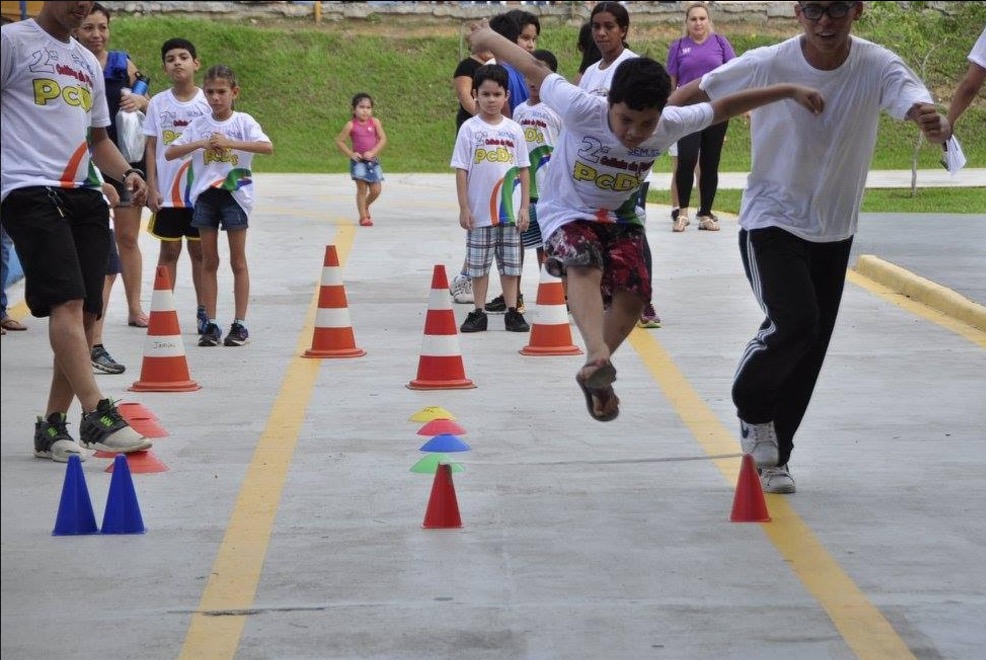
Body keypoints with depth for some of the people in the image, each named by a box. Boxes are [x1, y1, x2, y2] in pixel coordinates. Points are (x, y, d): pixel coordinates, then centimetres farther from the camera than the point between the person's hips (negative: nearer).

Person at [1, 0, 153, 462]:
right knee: (67, 301, -19)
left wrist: (126, 173, 9)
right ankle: (97, 415, -25)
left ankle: (53, 425, 9)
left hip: (81, 193, 7)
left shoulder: (88, 62, 23)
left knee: (86, 312, 1)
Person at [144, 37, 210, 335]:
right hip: (167, 192, 0)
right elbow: (151, 148, 4)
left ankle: (203, 311, 14)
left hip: (200, 190, 0)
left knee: (200, 251, 6)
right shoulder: (158, 103, 2)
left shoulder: (207, 101, 0)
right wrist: (151, 188, -3)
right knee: (169, 250, 4)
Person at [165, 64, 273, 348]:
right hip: (205, 194, 3)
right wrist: (199, 143, -13)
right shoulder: (199, 124, 6)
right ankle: (211, 324, 9)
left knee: (238, 260, 2)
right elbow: (169, 153, 1)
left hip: (234, 193, -3)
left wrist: (230, 142, -26)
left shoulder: (243, 122, -3)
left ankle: (240, 324, 6)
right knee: (209, 260, 5)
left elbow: (268, 147, -20)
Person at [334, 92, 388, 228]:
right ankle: (363, 217, 4)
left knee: (376, 190, 2)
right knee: (362, 189, -5)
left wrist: (373, 152, -16)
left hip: (372, 160, 3)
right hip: (359, 161, -3)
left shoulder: (375, 122, 0)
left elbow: (383, 139, -4)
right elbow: (339, 141, -2)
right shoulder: (351, 125, -6)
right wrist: (350, 154, -11)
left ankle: (365, 206, 32)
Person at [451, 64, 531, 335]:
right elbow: (461, 170, -2)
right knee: (478, 264, 5)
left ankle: (512, 312, 15)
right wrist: (464, 208, -7)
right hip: (479, 211, -2)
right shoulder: (469, 129, -2)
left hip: (510, 210, 2)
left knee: (510, 263, 7)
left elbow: (523, 170, 7)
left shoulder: (514, 129, 4)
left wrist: (524, 207, 2)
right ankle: (479, 313, 13)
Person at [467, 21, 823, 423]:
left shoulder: (672, 125, -23)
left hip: (620, 216, 4)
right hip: (567, 213, -4)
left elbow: (723, 107, -10)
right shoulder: (582, 110, -32)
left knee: (632, 295, -8)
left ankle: (594, 375, 14)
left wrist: (788, 91, -11)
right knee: (584, 264, -34)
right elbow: (535, 71, -19)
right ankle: (598, 355, -54)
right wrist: (488, 38, -6)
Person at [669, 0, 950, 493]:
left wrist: (932, 122, -57)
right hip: (771, 220, -3)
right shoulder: (768, 65, -17)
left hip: (834, 230, 3)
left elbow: (913, 100, -35)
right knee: (795, 321, -23)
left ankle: (772, 456, 27)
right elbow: (699, 91, -5)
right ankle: (752, 407, 7)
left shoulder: (877, 67, -16)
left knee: (810, 347, 8)